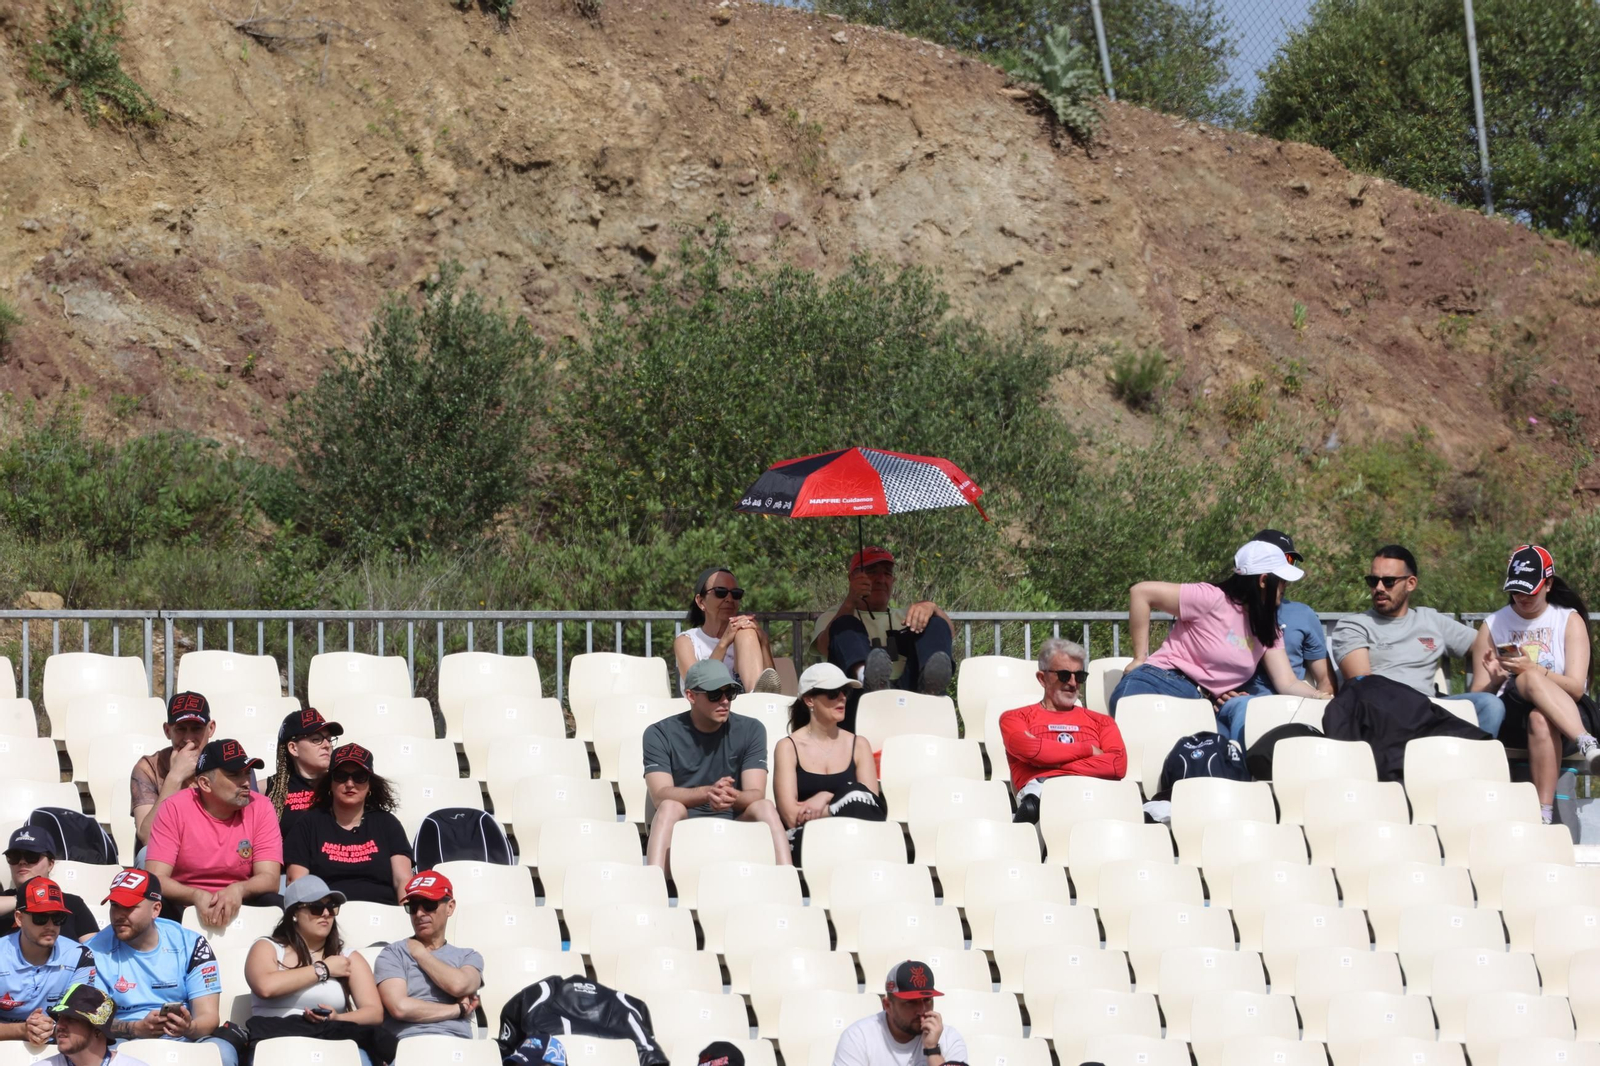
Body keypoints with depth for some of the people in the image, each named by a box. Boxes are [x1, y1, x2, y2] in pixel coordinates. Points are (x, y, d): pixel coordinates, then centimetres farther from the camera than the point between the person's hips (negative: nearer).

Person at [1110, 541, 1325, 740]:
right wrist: (1140, 659, -7)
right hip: (1157, 688, -6)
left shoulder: (1267, 628, 15)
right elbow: (1141, 592, -11)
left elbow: (1288, 684, 10)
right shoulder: (1212, 599, -9)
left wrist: (1322, 697, -11)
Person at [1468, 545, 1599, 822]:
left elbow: (1576, 687, -6)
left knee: (1540, 719, -41)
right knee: (1532, 679, -35)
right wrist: (1495, 679, -16)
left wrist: (1532, 669, -22)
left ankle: (1544, 815, -51)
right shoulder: (1492, 627, 13)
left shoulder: (1570, 620, 7)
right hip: (1509, 719, 1)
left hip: (1570, 718, -1)